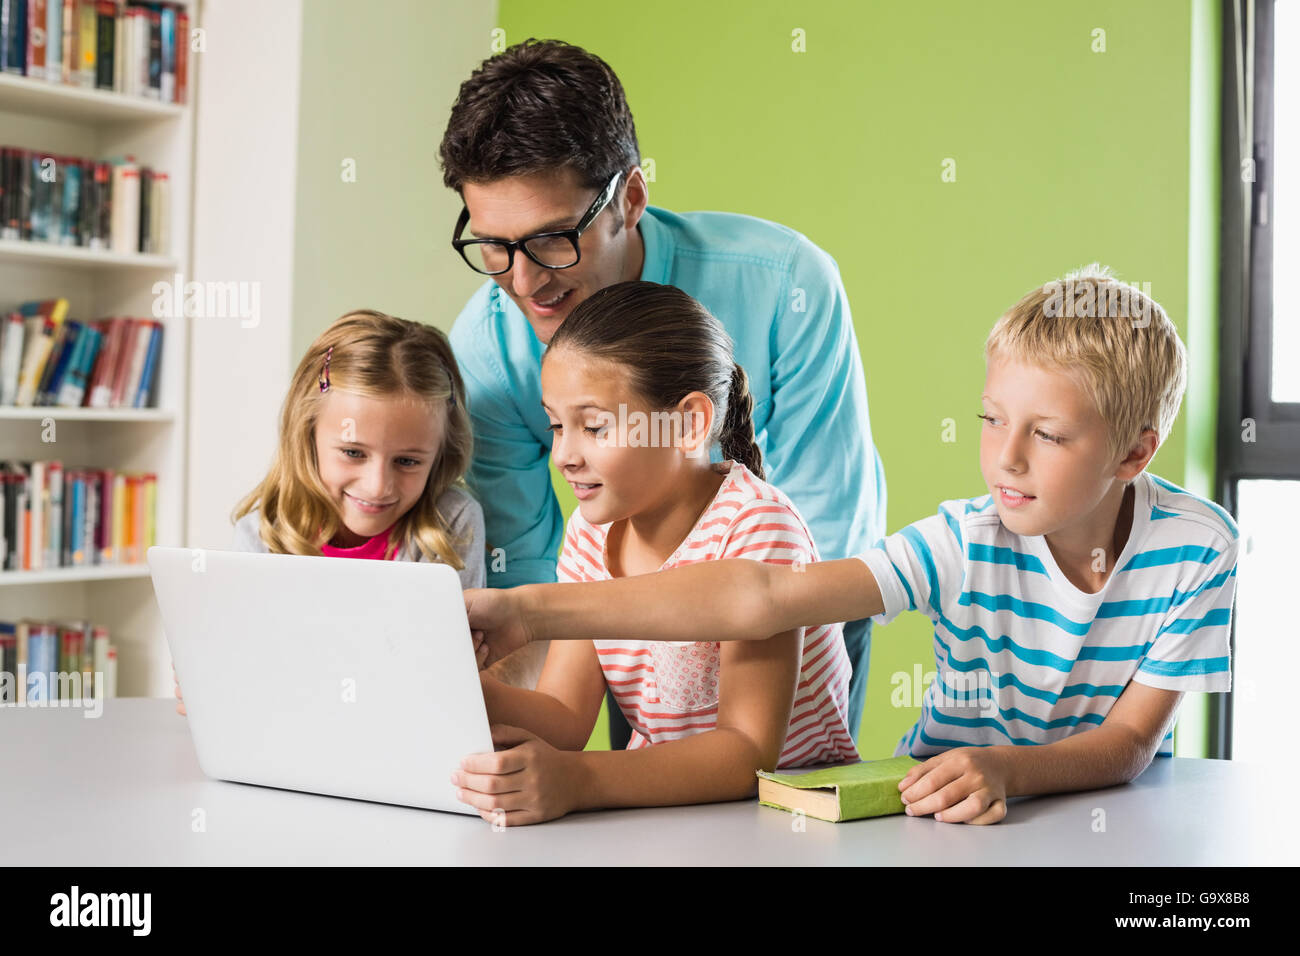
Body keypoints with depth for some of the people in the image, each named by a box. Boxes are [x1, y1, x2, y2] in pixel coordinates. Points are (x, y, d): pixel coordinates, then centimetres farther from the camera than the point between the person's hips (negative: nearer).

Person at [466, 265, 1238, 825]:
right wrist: (534, 611, -32)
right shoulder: (964, 542, -16)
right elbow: (760, 596, -24)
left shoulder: (1199, 548, -14)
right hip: (941, 817, -1)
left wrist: (1005, 768, -34)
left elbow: (1131, 740, -12)